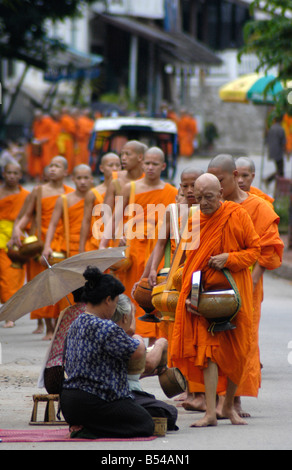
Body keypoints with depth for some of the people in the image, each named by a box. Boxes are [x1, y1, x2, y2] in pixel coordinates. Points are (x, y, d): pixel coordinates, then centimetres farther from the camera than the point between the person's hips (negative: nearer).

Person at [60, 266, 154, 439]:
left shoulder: (75, 325, 10)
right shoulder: (107, 328, -19)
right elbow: (138, 353, -12)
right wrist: (138, 339, 14)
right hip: (93, 403, -10)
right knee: (147, 424, 7)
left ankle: (80, 426, 4)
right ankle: (88, 430, -8)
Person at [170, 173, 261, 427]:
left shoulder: (238, 215, -4)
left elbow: (255, 250, -1)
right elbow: (190, 263, 11)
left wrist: (228, 258, -17)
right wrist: (188, 296, 0)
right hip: (205, 293, 1)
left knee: (236, 352, 3)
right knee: (208, 348, -10)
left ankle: (229, 405, 22)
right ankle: (210, 412, -15)